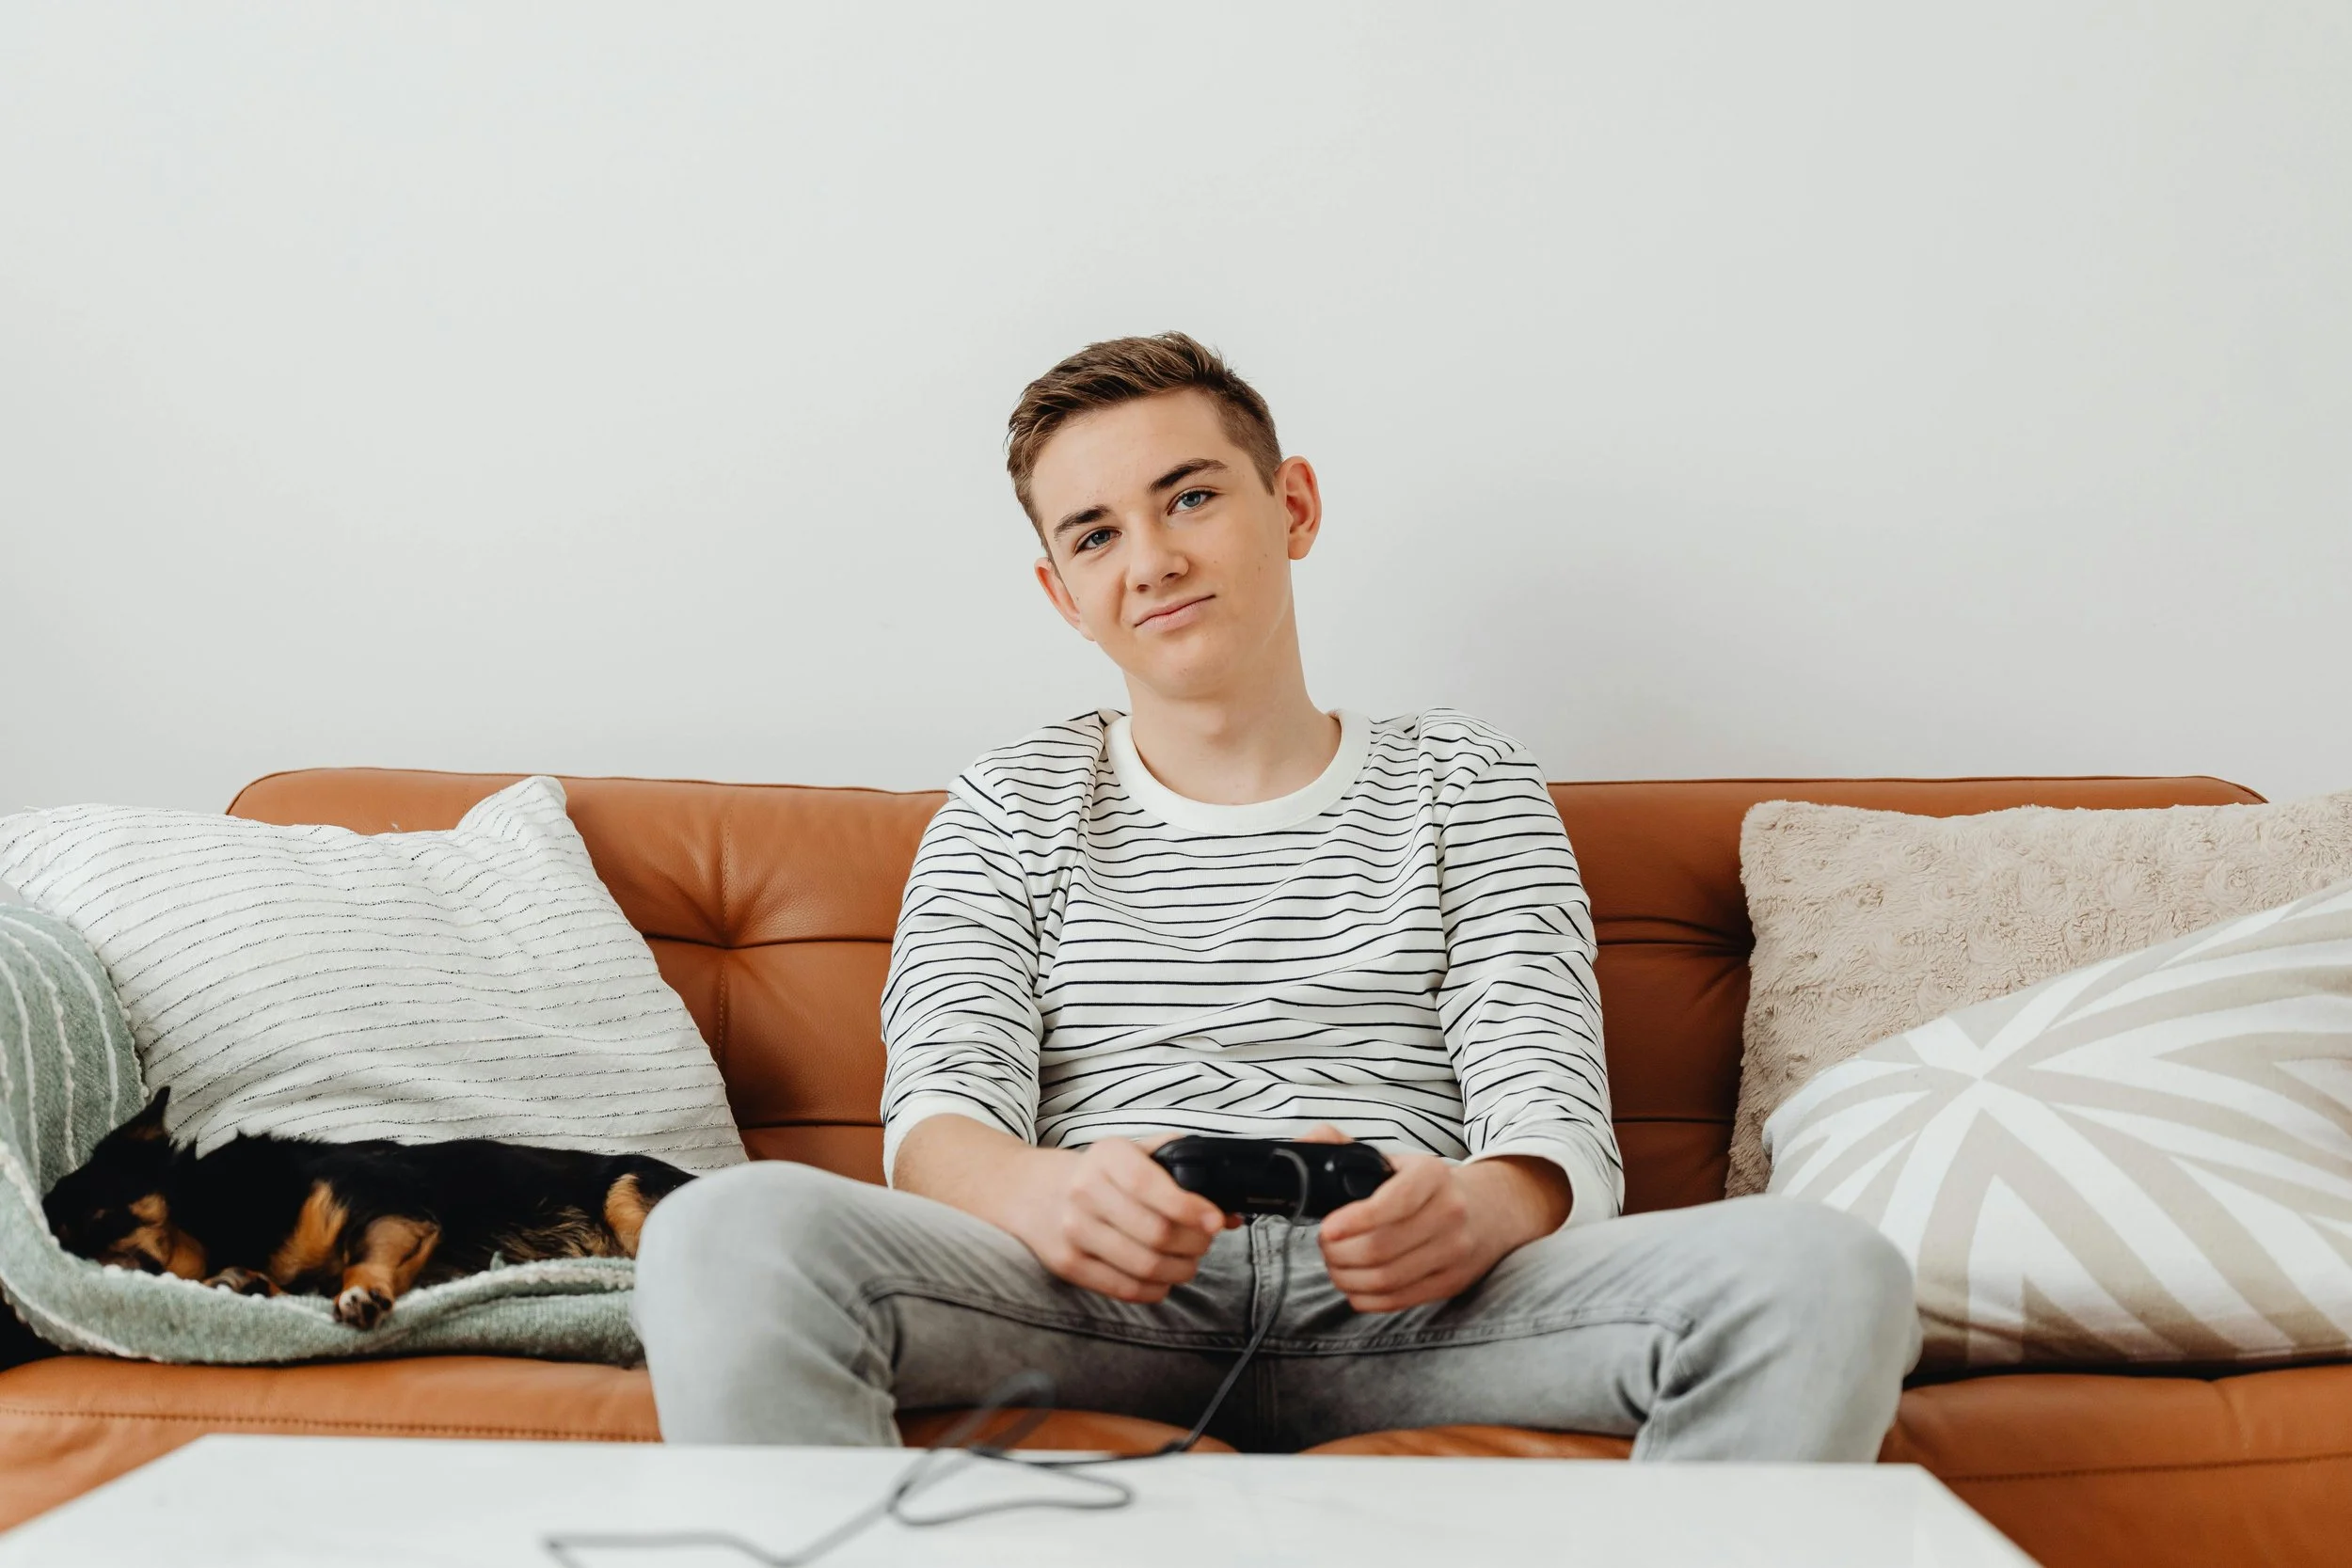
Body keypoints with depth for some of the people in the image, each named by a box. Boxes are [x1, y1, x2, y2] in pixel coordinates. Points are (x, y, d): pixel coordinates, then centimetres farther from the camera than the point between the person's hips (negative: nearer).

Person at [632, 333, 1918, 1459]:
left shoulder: (1464, 783, 19)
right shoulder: (1012, 808, 20)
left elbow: (1556, 1125, 6)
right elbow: (937, 1114, 4)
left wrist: (1473, 1212, -21)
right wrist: (1045, 1194, -23)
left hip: (1401, 1308, 1)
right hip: (1095, 1293, 0)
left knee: (1828, 1272, -28)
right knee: (723, 1235, -31)